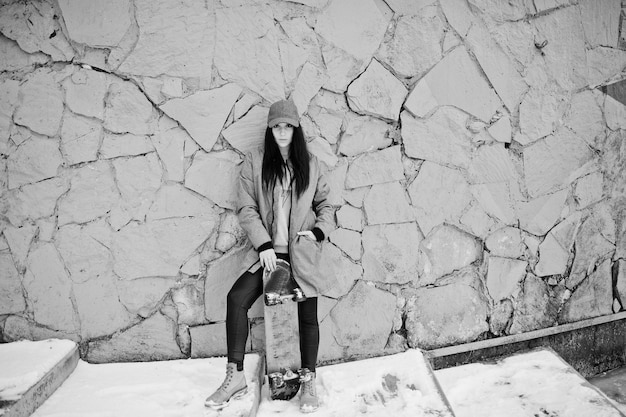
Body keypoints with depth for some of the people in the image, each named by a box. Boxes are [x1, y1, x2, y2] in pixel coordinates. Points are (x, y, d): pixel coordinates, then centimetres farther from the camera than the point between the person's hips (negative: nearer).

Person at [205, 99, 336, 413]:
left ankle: (309, 381, 13)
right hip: (271, 252, 0)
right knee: (236, 297, -17)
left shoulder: (310, 164, 8)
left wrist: (319, 231, -6)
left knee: (308, 313, -5)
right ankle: (235, 376, -3)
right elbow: (246, 208, -1)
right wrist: (264, 245, -12)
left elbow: (325, 204, 14)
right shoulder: (254, 162, 3)